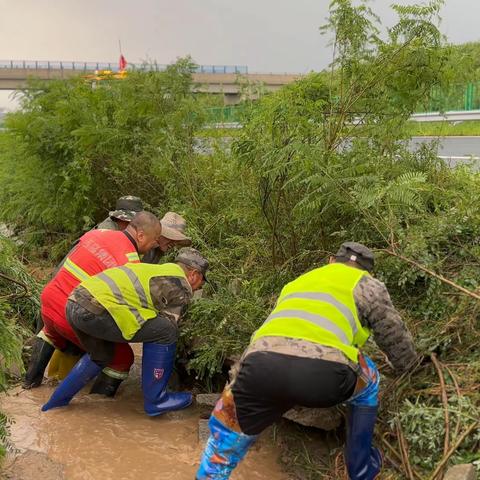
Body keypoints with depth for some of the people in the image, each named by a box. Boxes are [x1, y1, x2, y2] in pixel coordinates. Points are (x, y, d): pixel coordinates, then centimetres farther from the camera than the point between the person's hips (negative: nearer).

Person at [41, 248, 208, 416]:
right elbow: (167, 327, 7)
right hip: (94, 310, -10)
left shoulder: (155, 270, 29)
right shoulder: (180, 286, 3)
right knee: (165, 332, -2)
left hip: (74, 303, 10)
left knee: (101, 356, 33)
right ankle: (155, 400, 7)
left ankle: (57, 401, 37)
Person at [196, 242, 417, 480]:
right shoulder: (366, 284, 25)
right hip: (322, 370, -3)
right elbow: (395, 337, 31)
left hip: (262, 364, 4)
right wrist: (406, 361, 54)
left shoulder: (297, 282, 40)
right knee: (367, 382, 31)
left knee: (227, 430, 29)